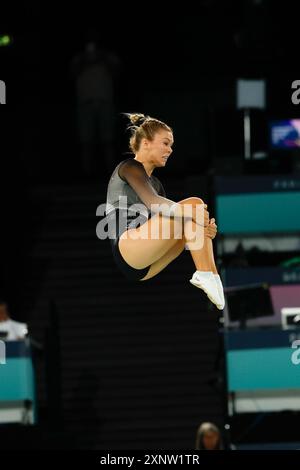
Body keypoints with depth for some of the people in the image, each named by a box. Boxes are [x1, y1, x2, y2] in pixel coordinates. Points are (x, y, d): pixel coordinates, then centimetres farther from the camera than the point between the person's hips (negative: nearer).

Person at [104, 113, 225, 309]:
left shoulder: (155, 183, 27)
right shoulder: (129, 167, 2)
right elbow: (152, 203, -17)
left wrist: (203, 227, -7)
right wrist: (189, 212, -31)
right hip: (126, 249, -9)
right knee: (193, 204, -17)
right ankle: (207, 275, -29)